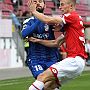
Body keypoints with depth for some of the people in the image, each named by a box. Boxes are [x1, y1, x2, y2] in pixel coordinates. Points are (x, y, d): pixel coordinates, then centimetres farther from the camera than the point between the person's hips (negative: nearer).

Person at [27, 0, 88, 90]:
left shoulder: (73, 16, -7)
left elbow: (48, 20, -14)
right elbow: (56, 43, 21)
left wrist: (33, 11, 0)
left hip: (75, 60, -10)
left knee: (42, 77, -17)